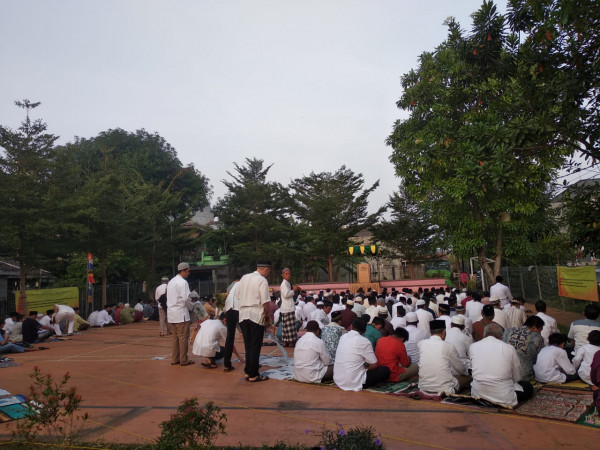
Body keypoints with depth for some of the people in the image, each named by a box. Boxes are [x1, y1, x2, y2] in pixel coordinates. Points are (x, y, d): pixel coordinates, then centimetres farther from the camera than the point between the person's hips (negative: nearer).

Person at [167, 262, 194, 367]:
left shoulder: (171, 281, 16)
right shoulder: (183, 282, -12)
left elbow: (170, 298, 16)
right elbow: (186, 299, -18)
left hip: (171, 313, 9)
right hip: (181, 313, -9)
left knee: (175, 336, 13)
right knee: (183, 337, -2)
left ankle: (174, 359, 16)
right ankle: (184, 360, 2)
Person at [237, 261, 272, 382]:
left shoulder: (244, 277, 11)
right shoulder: (262, 280, -10)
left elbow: (238, 295, 15)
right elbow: (265, 301, -14)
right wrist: (267, 315, -2)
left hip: (243, 314, 7)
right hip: (256, 315, -6)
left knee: (248, 345, 15)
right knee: (255, 346, 1)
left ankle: (248, 372, 20)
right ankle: (253, 375, 6)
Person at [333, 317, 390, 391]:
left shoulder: (343, 337, 5)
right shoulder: (364, 342, -12)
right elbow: (375, 365, -5)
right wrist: (366, 368, 15)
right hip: (354, 384, -6)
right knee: (385, 370, 5)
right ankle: (362, 386, 1)